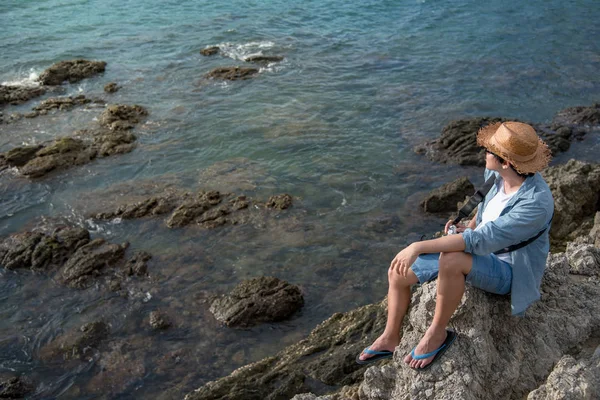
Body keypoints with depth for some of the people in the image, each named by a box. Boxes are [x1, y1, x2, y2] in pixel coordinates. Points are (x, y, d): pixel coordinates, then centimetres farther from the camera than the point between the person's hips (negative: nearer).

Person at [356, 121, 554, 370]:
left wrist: (418, 247, -40)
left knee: (450, 260, -41)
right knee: (398, 273, -4)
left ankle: (437, 333, -15)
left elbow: (480, 240, -39)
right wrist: (470, 227, 3)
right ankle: (389, 339, 18)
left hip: (508, 271, -7)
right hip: (482, 254, 8)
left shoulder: (536, 203, -35)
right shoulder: (499, 174, -11)